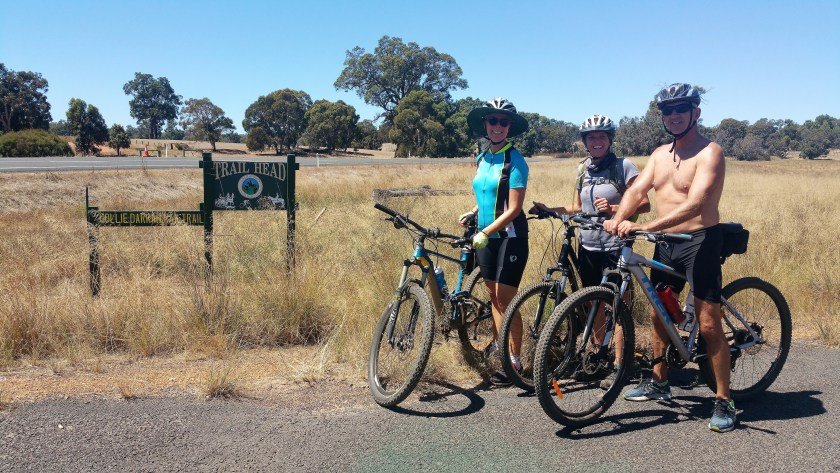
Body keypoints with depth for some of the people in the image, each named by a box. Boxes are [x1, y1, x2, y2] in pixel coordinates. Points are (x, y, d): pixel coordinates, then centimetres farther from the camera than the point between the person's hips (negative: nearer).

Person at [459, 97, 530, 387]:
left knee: (506, 300, -4)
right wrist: (472, 213, 4)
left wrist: (485, 232, -24)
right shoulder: (482, 159, 9)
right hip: (485, 236, 7)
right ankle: (497, 344, 30)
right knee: (494, 296, 14)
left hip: (509, 237, -6)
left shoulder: (514, 161, -13)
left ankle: (514, 361, 6)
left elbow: (513, 209, -18)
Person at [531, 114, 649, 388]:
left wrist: (613, 208, -23)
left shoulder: (623, 166, -6)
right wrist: (549, 210, 6)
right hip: (588, 247, 6)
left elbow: (644, 204, -9)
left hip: (615, 246, -6)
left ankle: (619, 365, 8)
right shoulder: (583, 169, 11)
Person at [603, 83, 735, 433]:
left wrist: (644, 227, -36)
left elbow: (694, 203, -26)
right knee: (658, 313, 15)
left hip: (700, 241, -7)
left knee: (708, 324, -6)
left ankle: (724, 401, 7)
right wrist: (617, 219, -23)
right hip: (665, 244, 7)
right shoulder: (660, 154, 11)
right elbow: (637, 190, -2)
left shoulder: (709, 152, -12)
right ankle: (659, 382, 32)